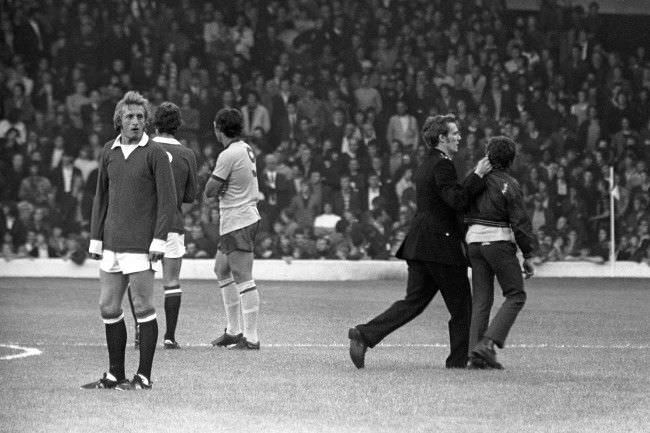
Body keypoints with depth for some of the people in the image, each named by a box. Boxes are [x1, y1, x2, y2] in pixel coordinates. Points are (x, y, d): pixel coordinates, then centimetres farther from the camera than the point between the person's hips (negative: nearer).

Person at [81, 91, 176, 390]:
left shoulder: (155, 153, -6)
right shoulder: (110, 151, 10)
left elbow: (168, 200, -9)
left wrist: (158, 241, -15)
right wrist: (95, 239, 12)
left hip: (141, 243, -6)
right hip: (113, 243, 6)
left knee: (143, 307, -2)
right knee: (108, 307, 8)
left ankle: (144, 377, 3)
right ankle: (115, 375, 17)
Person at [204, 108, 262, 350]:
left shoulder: (229, 155, -18)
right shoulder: (246, 149, 11)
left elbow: (209, 192, -13)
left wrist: (217, 188, 3)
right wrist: (222, 188, 0)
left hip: (237, 223, -10)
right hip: (246, 218, 10)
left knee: (243, 278, -9)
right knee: (221, 269, 20)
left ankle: (251, 338, -10)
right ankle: (233, 331, 23)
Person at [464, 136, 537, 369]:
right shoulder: (510, 185, -9)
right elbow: (520, 223, -11)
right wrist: (528, 256, -6)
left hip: (475, 240, 6)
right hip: (499, 242, -6)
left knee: (481, 300, 7)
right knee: (516, 297, 3)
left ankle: (475, 354, -3)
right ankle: (487, 343, -12)